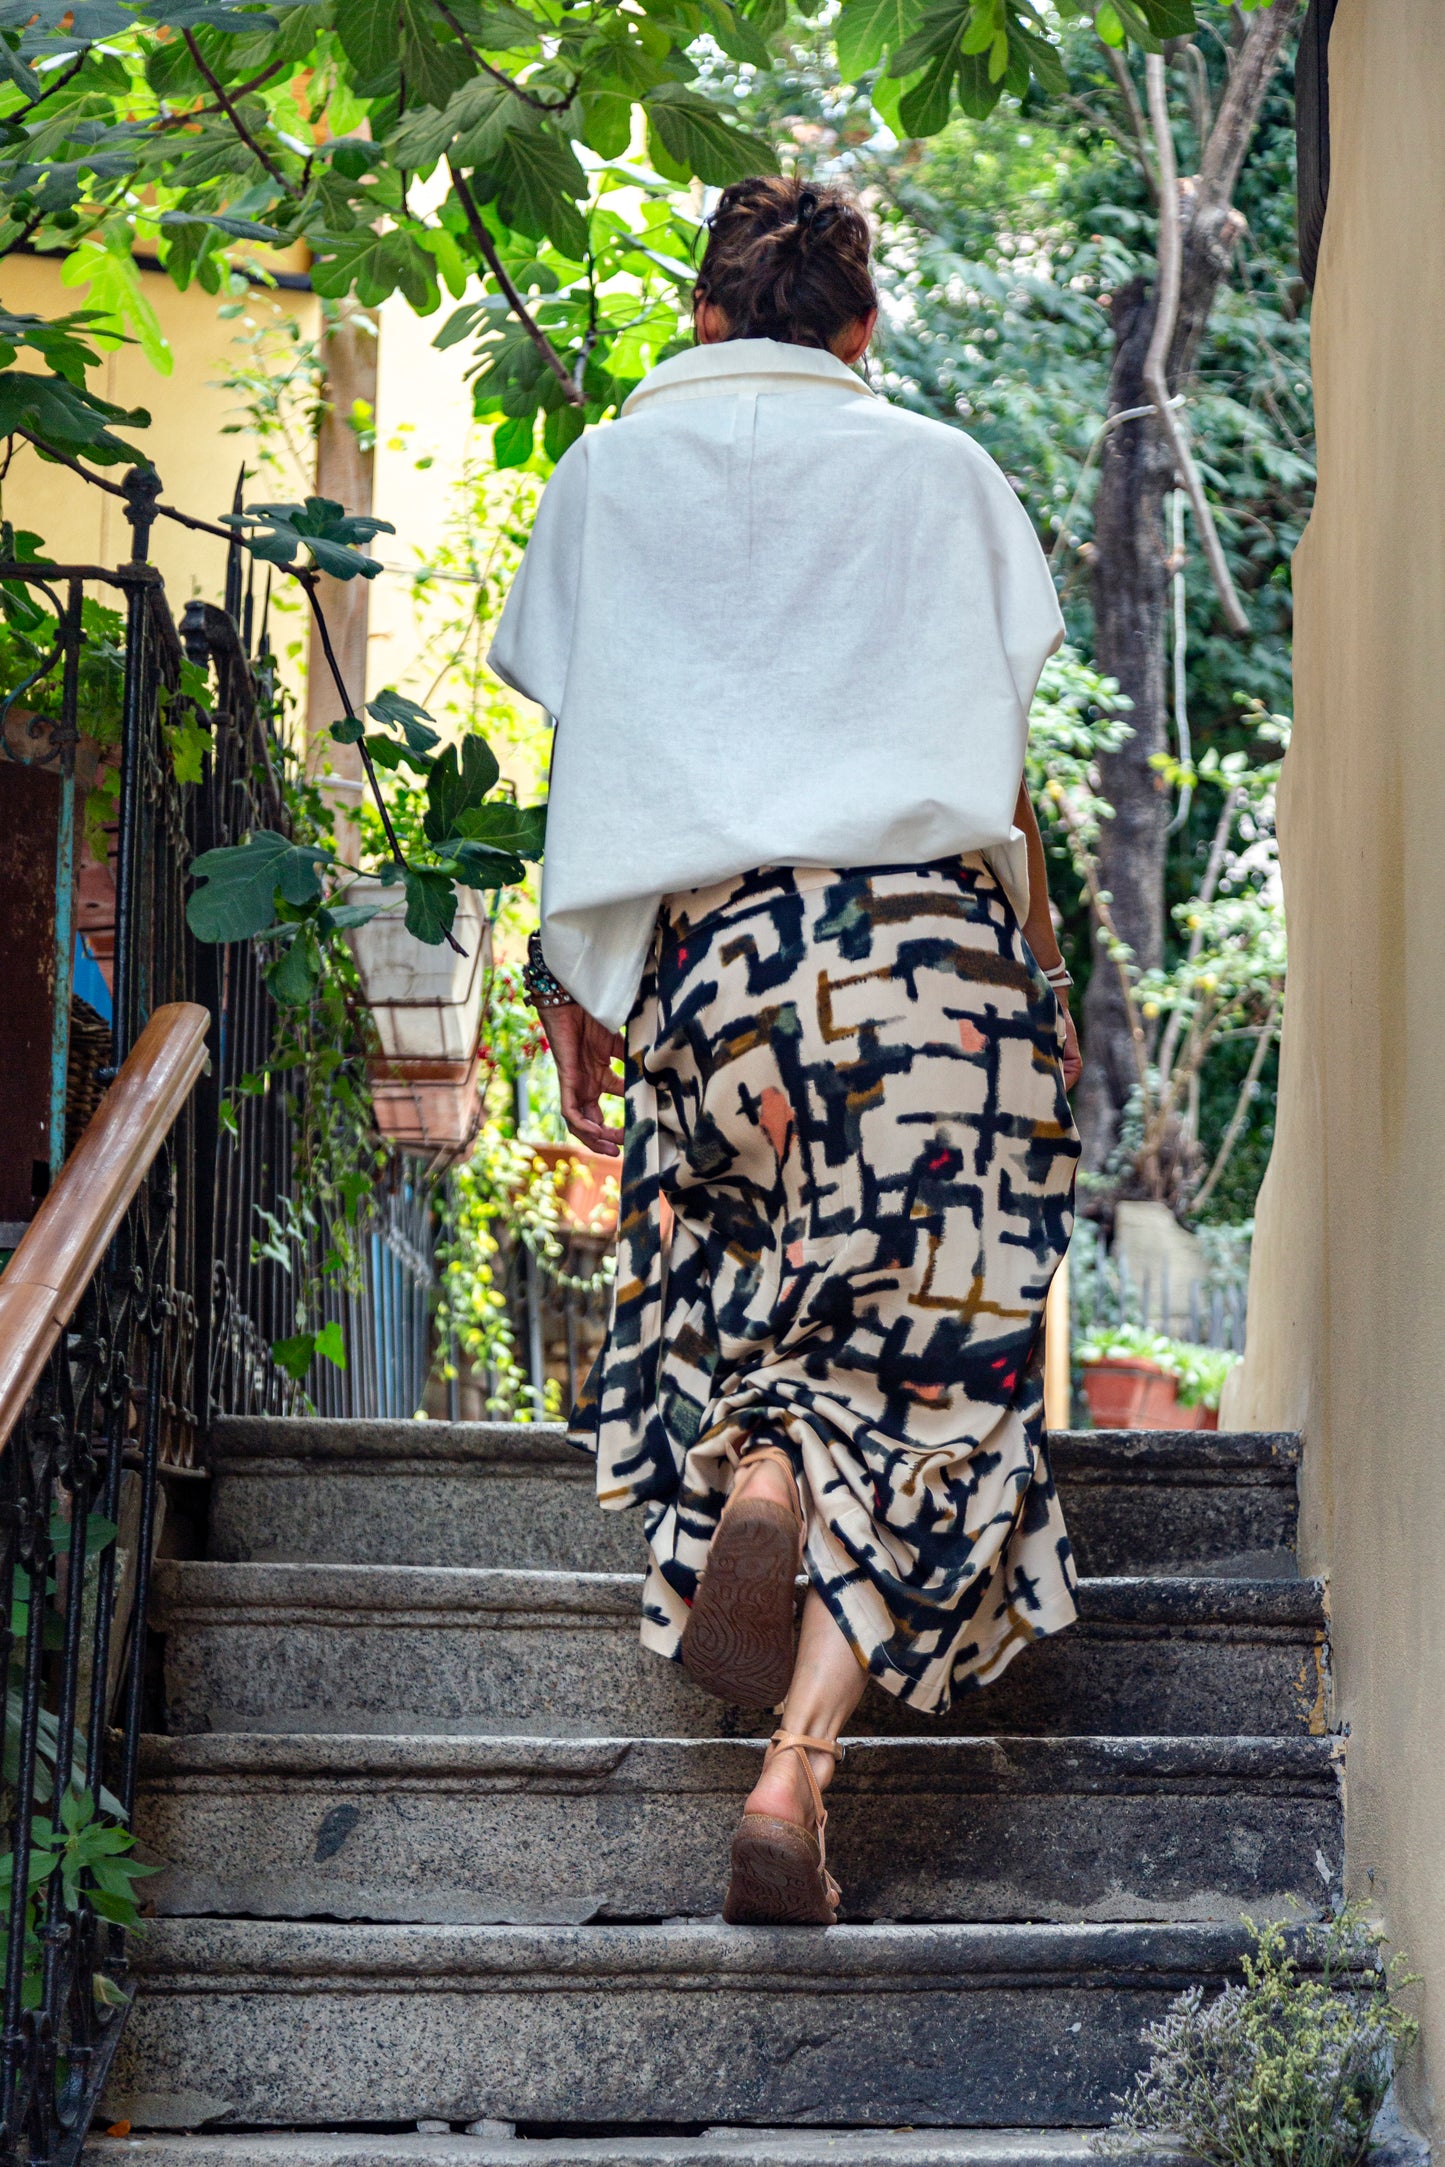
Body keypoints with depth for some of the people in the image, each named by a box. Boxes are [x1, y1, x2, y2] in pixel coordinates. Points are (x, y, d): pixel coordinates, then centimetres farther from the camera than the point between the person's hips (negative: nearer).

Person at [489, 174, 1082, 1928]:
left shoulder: (608, 477, 15)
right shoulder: (939, 472, 13)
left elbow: (580, 764, 12)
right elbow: (1006, 755, 11)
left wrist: (573, 985, 17)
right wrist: (1042, 967, 18)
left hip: (701, 942, 1)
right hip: (933, 933, -1)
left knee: (729, 1289, 24)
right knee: (921, 1353, -2)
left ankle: (751, 1483, -6)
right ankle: (797, 1771, -15)